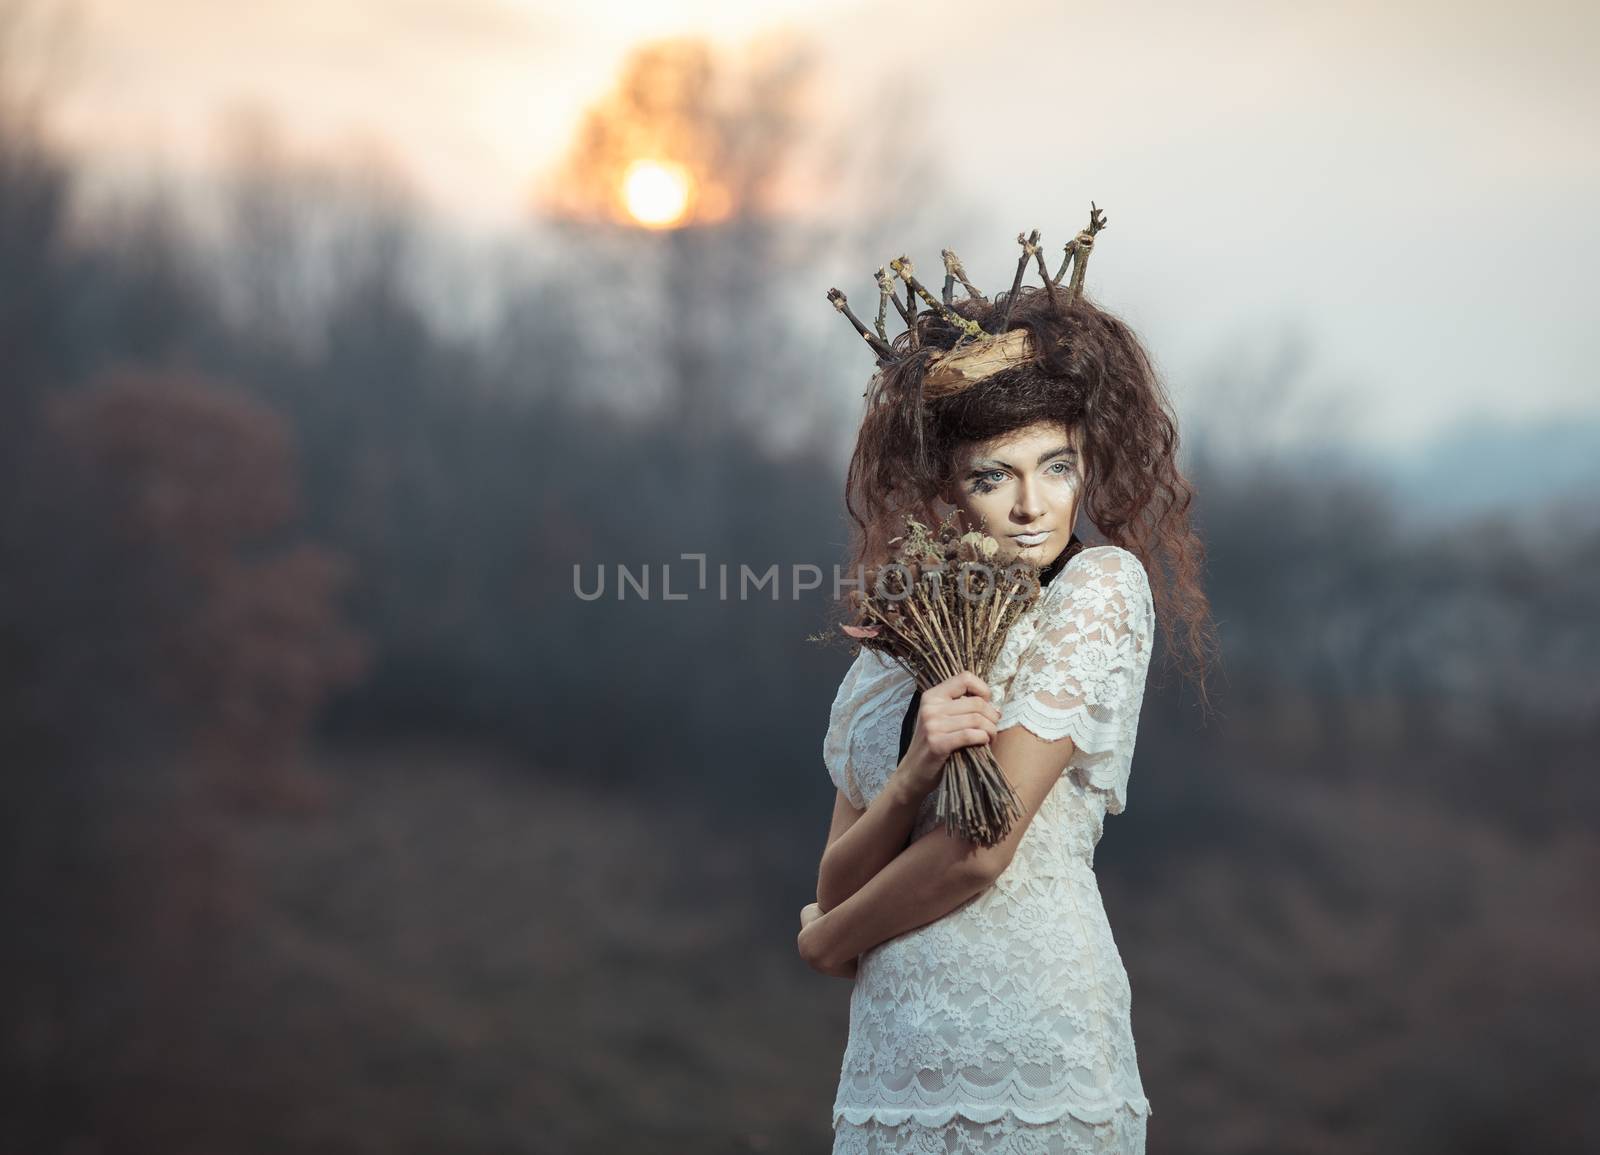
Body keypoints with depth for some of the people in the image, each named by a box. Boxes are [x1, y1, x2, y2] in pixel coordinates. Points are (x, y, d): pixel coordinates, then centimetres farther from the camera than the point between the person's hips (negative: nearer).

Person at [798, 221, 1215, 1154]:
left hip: (1033, 1062, -5)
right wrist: (916, 772, -15)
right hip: (891, 1068, 5)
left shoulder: (1103, 586, -6)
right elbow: (837, 882, 5)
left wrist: (828, 938, 5)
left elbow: (980, 850, -11)